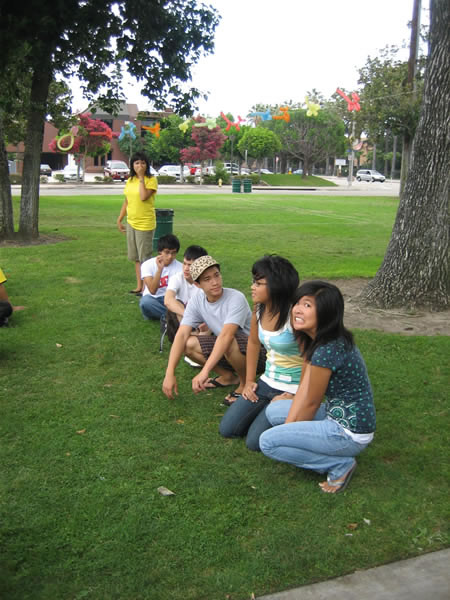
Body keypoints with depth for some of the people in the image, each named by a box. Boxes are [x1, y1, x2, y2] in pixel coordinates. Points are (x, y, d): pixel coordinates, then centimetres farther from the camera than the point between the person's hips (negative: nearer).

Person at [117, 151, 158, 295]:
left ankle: (146, 287, 6)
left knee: (145, 257, -2)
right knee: (136, 257, 13)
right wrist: (119, 219, 15)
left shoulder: (151, 180, -10)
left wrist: (141, 178, -18)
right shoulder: (130, 181, 10)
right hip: (131, 223, 7)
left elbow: (143, 197, -26)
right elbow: (126, 202, 16)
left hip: (145, 224, -7)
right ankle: (139, 286, 22)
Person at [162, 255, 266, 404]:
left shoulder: (236, 298, -25)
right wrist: (169, 373, -25)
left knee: (230, 343, -37)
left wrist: (205, 372, -45)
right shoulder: (196, 301, -8)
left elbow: (226, 336, -37)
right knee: (189, 343, -14)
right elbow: (182, 334, -15)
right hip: (222, 349, 6)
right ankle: (228, 376, 7)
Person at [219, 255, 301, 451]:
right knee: (227, 429, 3)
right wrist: (249, 381, 11)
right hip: (267, 383, 7)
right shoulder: (259, 309, -2)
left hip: (292, 390, -7)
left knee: (255, 441, -13)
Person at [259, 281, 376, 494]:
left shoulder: (327, 351, -25)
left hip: (350, 433, -10)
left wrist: (291, 429, 2)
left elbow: (311, 404, -14)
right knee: (273, 410, 13)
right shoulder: (312, 340, 4)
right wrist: (288, 425, 0)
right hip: (337, 415, 10)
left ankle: (340, 465, -3)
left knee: (268, 442, -11)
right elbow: (303, 388, 6)